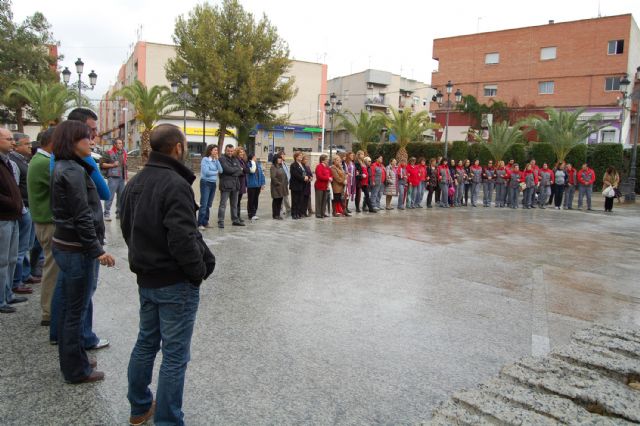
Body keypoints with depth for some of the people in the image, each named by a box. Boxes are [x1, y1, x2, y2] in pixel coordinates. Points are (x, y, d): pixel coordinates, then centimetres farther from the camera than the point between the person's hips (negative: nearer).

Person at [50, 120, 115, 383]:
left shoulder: (63, 167, 12)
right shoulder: (73, 171, -18)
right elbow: (82, 216, -21)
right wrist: (97, 250, -19)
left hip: (64, 245, 10)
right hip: (77, 250, -10)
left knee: (69, 308, 18)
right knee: (76, 311, 2)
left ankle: (72, 361, 33)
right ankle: (76, 370, 16)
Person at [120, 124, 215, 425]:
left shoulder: (135, 183, 7)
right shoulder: (175, 184, -21)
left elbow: (127, 228, 14)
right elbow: (183, 238, -26)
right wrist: (200, 271, -12)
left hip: (145, 278, 9)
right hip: (176, 282, -9)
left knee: (146, 342, 22)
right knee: (175, 355, 3)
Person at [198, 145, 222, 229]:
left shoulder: (215, 160, 10)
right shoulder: (205, 159, -8)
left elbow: (221, 170, -1)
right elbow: (206, 172, -16)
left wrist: (217, 159, -5)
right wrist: (216, 172, -2)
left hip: (213, 183, 6)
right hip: (206, 183, -6)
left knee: (209, 204, 8)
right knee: (204, 204, -8)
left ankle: (205, 222, 15)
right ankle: (200, 224, -5)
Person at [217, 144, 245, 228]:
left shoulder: (235, 159, 15)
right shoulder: (222, 159, -4)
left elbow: (241, 171, 7)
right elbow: (227, 169, -17)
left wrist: (234, 173, -12)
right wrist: (238, 169, -4)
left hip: (235, 184, 7)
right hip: (226, 185, -7)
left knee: (234, 204, 15)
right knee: (223, 204, -7)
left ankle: (235, 220, 24)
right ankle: (220, 221, -6)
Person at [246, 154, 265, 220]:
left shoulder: (258, 164, 10)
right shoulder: (249, 164, -9)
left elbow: (261, 173, 13)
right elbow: (252, 171, -28)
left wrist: (262, 183, 9)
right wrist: (253, 162, -21)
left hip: (258, 185, 6)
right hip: (251, 185, -6)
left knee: (256, 200, 11)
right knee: (251, 200, -1)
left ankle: (253, 214, 20)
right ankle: (251, 215, 6)